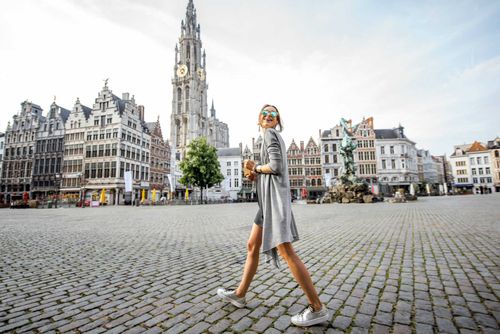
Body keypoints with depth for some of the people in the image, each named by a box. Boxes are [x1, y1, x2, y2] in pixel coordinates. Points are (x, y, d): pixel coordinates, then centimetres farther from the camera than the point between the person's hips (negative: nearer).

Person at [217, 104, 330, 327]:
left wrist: (255, 167, 0)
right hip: (268, 199, 10)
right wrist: (256, 172, 9)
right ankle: (239, 295, 26)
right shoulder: (275, 138, 25)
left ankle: (317, 308, 2)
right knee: (252, 246, 13)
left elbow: (276, 166, -16)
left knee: (286, 252, -10)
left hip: (276, 197, -10)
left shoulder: (270, 134, -2)